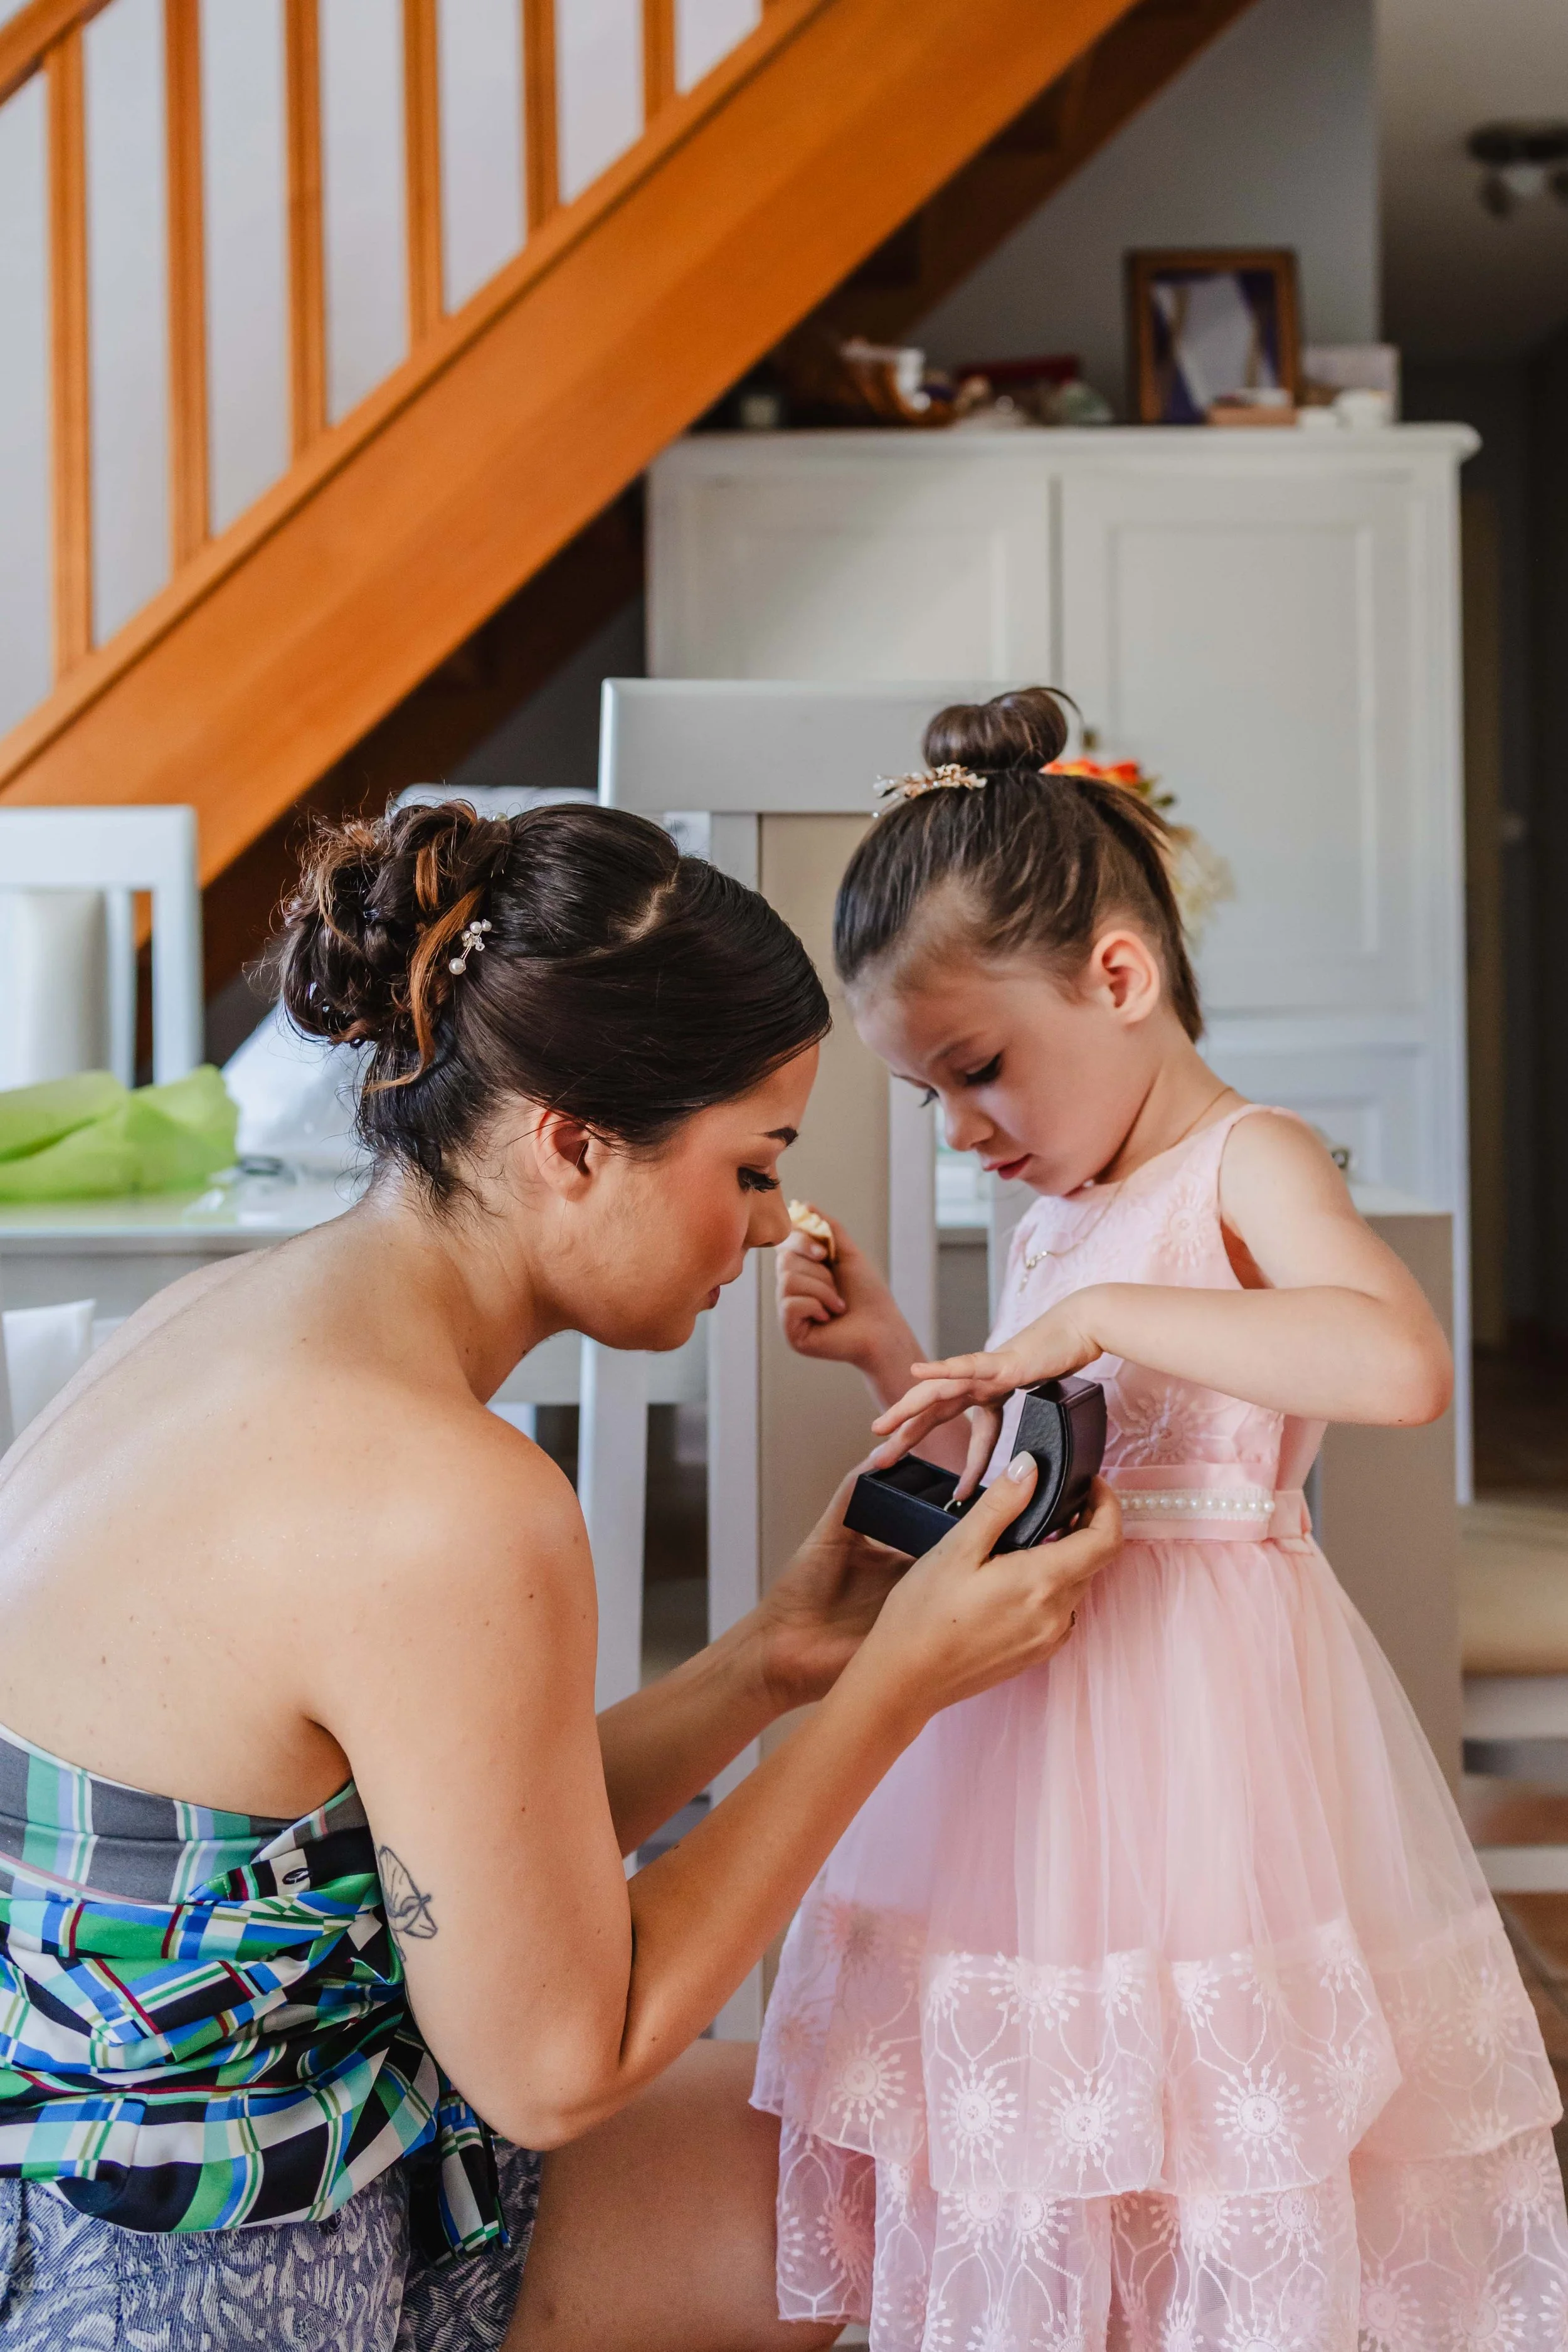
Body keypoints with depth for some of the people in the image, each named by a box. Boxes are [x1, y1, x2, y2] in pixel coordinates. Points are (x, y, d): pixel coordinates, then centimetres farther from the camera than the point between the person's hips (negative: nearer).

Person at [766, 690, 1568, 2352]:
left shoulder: (1246, 1167, -9)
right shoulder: (1049, 1222, 14)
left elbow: (1401, 1362, -30)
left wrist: (1096, 1318, -27)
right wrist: (891, 1356, 10)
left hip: (1201, 1703, -7)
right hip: (1039, 1695, 7)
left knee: (1223, 2206, -2)